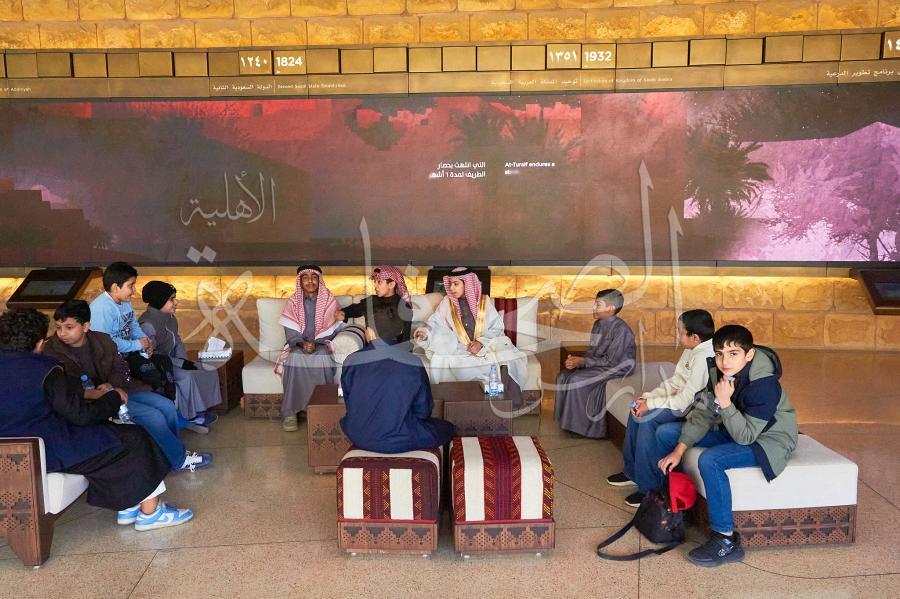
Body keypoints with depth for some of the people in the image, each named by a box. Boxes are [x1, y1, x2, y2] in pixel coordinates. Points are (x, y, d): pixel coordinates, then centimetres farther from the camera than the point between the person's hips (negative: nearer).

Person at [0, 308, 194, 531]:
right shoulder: (42, 368, -18)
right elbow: (81, 414, -16)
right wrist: (114, 397, 2)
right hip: (45, 452, -9)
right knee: (135, 439, 1)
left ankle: (127, 506, 21)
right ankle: (150, 512, 11)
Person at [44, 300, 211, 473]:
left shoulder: (102, 339, 2)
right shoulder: (52, 352, -13)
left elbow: (121, 367, 7)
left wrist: (111, 384, -15)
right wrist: (95, 394, -28)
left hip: (118, 388, 6)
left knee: (167, 406, -4)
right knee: (153, 416, -20)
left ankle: (171, 450, 18)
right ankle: (179, 460, -1)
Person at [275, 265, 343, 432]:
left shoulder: (329, 301, 3)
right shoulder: (293, 302, 7)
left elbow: (330, 330, -1)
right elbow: (290, 330, 0)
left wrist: (316, 343, -17)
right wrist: (302, 343, -19)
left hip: (322, 344, -1)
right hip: (298, 344, 1)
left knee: (322, 359, -34)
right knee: (295, 359, -32)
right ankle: (289, 412, -29)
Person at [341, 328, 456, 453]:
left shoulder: (351, 362, -11)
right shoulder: (414, 364, -14)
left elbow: (349, 404, 5)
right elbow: (423, 412, -3)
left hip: (359, 439, 2)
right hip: (400, 443, -2)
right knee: (447, 428, 22)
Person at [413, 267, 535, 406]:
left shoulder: (484, 301, 4)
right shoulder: (447, 303, 7)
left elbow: (497, 328, 0)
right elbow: (435, 324, 3)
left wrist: (482, 343, -17)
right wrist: (425, 333, -19)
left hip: (487, 346, -1)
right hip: (459, 349, 1)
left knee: (511, 359, -28)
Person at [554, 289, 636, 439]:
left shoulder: (621, 329, -23)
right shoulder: (598, 324, 4)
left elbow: (611, 360, -23)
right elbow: (593, 350, 9)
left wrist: (582, 361, -22)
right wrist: (576, 360, -11)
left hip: (617, 367, -9)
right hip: (598, 363, 9)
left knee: (576, 381, -24)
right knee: (563, 377, -7)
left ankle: (580, 425, -9)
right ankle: (565, 418, 4)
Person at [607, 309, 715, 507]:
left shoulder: (704, 357, -26)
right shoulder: (693, 350, 5)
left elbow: (685, 400, -26)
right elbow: (675, 381, 10)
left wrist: (650, 404, -17)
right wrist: (646, 397, -2)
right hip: (685, 400, 10)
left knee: (647, 420, -23)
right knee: (637, 412, 1)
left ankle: (650, 487, -11)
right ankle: (632, 472, 15)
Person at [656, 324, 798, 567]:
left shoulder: (764, 385, -31)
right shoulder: (718, 373, -9)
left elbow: (745, 436, -30)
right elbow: (703, 413, -4)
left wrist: (725, 403, -40)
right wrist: (679, 450, -9)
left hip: (768, 440, -8)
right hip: (733, 430, 8)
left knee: (710, 461, -35)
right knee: (666, 433, 1)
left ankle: (727, 541, -22)